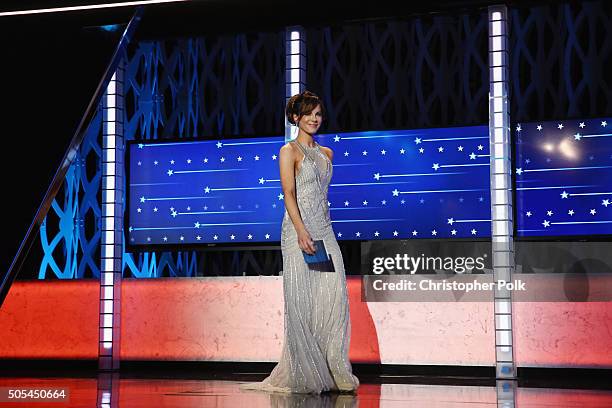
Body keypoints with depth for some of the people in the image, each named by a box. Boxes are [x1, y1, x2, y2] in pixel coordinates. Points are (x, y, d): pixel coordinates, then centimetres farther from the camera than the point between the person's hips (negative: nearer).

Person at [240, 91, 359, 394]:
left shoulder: (326, 154, 18)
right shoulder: (289, 151, -1)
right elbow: (289, 193, -11)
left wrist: (321, 227, 17)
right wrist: (301, 231, -22)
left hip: (325, 230, 6)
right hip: (299, 229, -6)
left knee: (334, 297, -3)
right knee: (301, 300, -3)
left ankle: (334, 372, 3)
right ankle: (305, 376, 3)